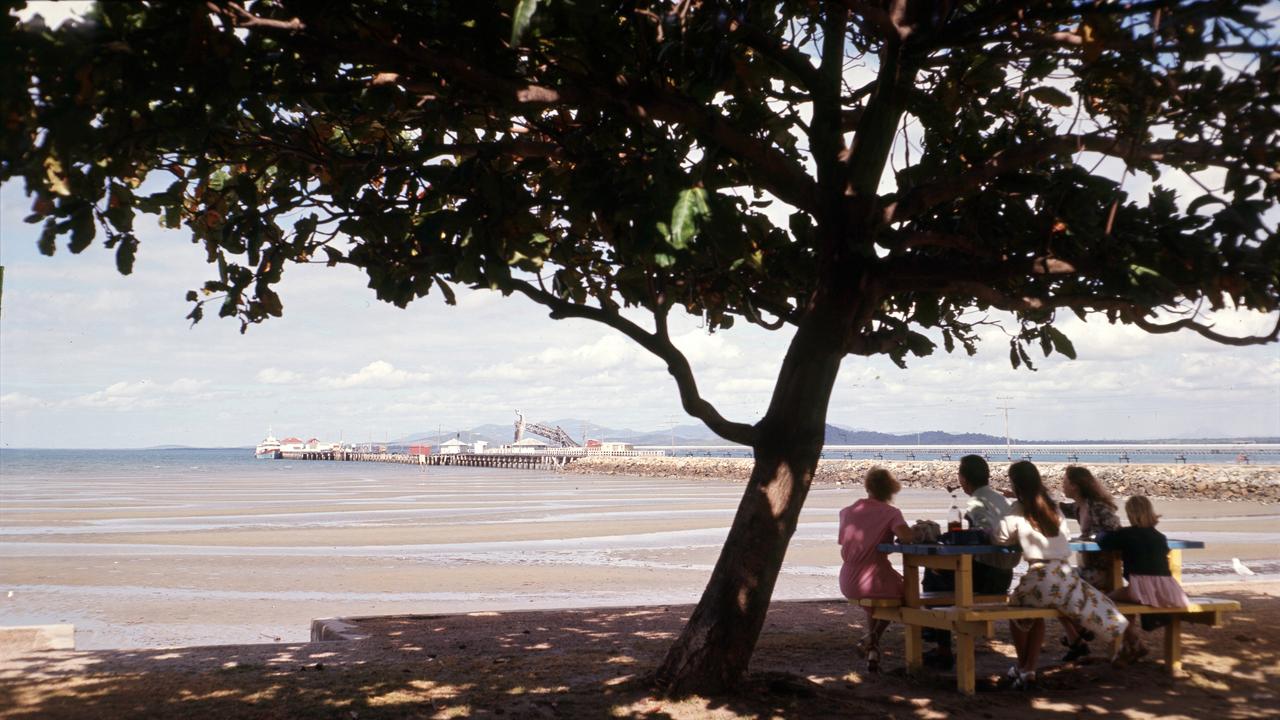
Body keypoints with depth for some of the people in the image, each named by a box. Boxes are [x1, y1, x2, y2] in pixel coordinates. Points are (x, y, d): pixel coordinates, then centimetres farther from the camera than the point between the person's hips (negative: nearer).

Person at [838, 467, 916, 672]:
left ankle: (872, 647, 41)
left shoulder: (848, 511, 6)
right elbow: (905, 536, -25)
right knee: (900, 590, 31)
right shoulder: (891, 513, -7)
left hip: (849, 584, 5)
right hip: (877, 582, -4)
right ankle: (873, 640, 17)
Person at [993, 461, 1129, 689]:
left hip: (1040, 578, -5)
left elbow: (1001, 538, -3)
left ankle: (1022, 667, 30)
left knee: (1016, 609, 24)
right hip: (1066, 576, 5)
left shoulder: (1019, 510, -3)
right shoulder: (1053, 507, 12)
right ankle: (1028, 670, 23)